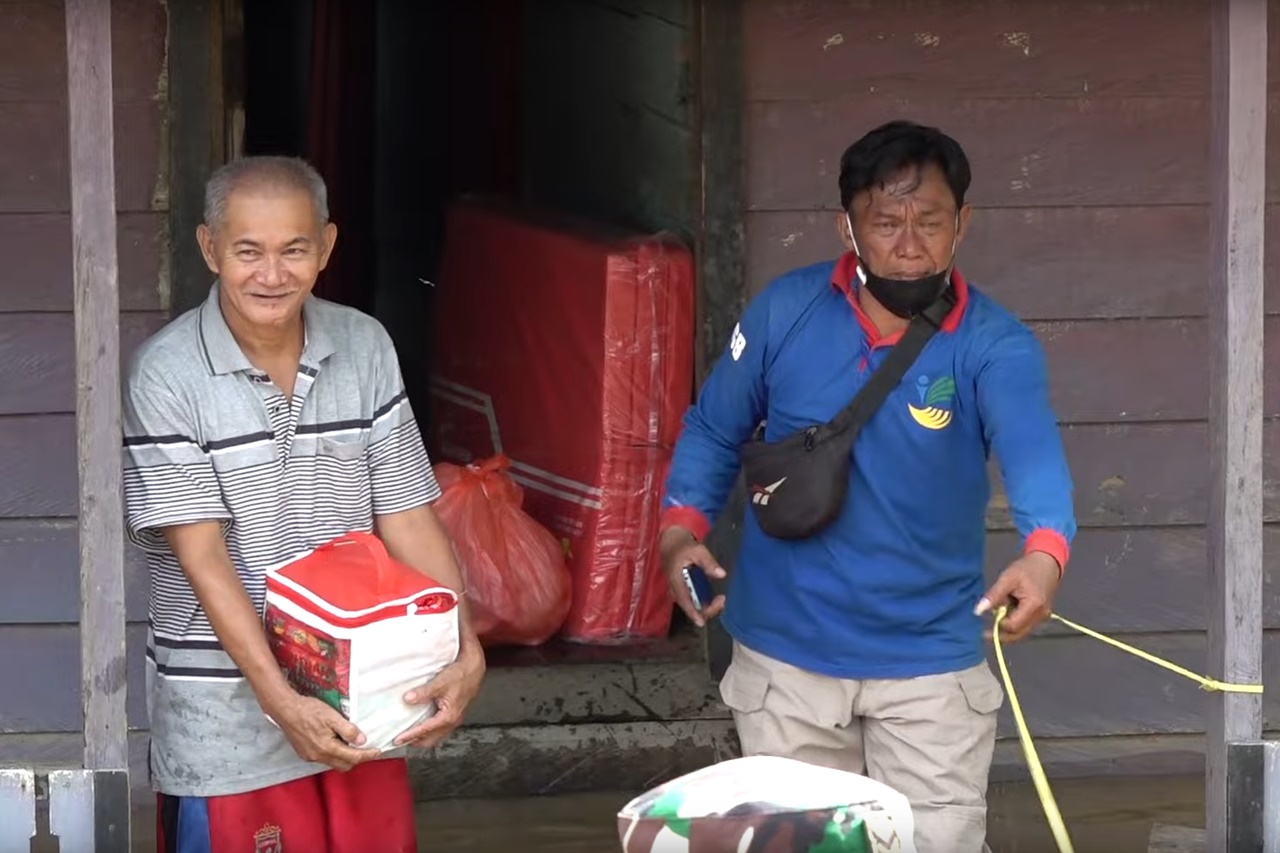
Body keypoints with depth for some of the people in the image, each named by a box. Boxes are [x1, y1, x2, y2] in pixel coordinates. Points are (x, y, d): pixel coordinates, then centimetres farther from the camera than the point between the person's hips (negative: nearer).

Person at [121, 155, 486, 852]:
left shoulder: (365, 348, 1)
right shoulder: (167, 375, -12)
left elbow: (408, 518, 1)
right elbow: (202, 555, -16)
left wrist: (464, 653, -13)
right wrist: (280, 701, -23)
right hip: (225, 712, -4)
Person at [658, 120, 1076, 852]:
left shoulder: (995, 345, -13)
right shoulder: (785, 312, -6)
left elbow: (1033, 449, -32)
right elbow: (714, 431, 7)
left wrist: (1046, 551, -52)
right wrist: (683, 527, -11)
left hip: (930, 667, -2)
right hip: (785, 658, 2)